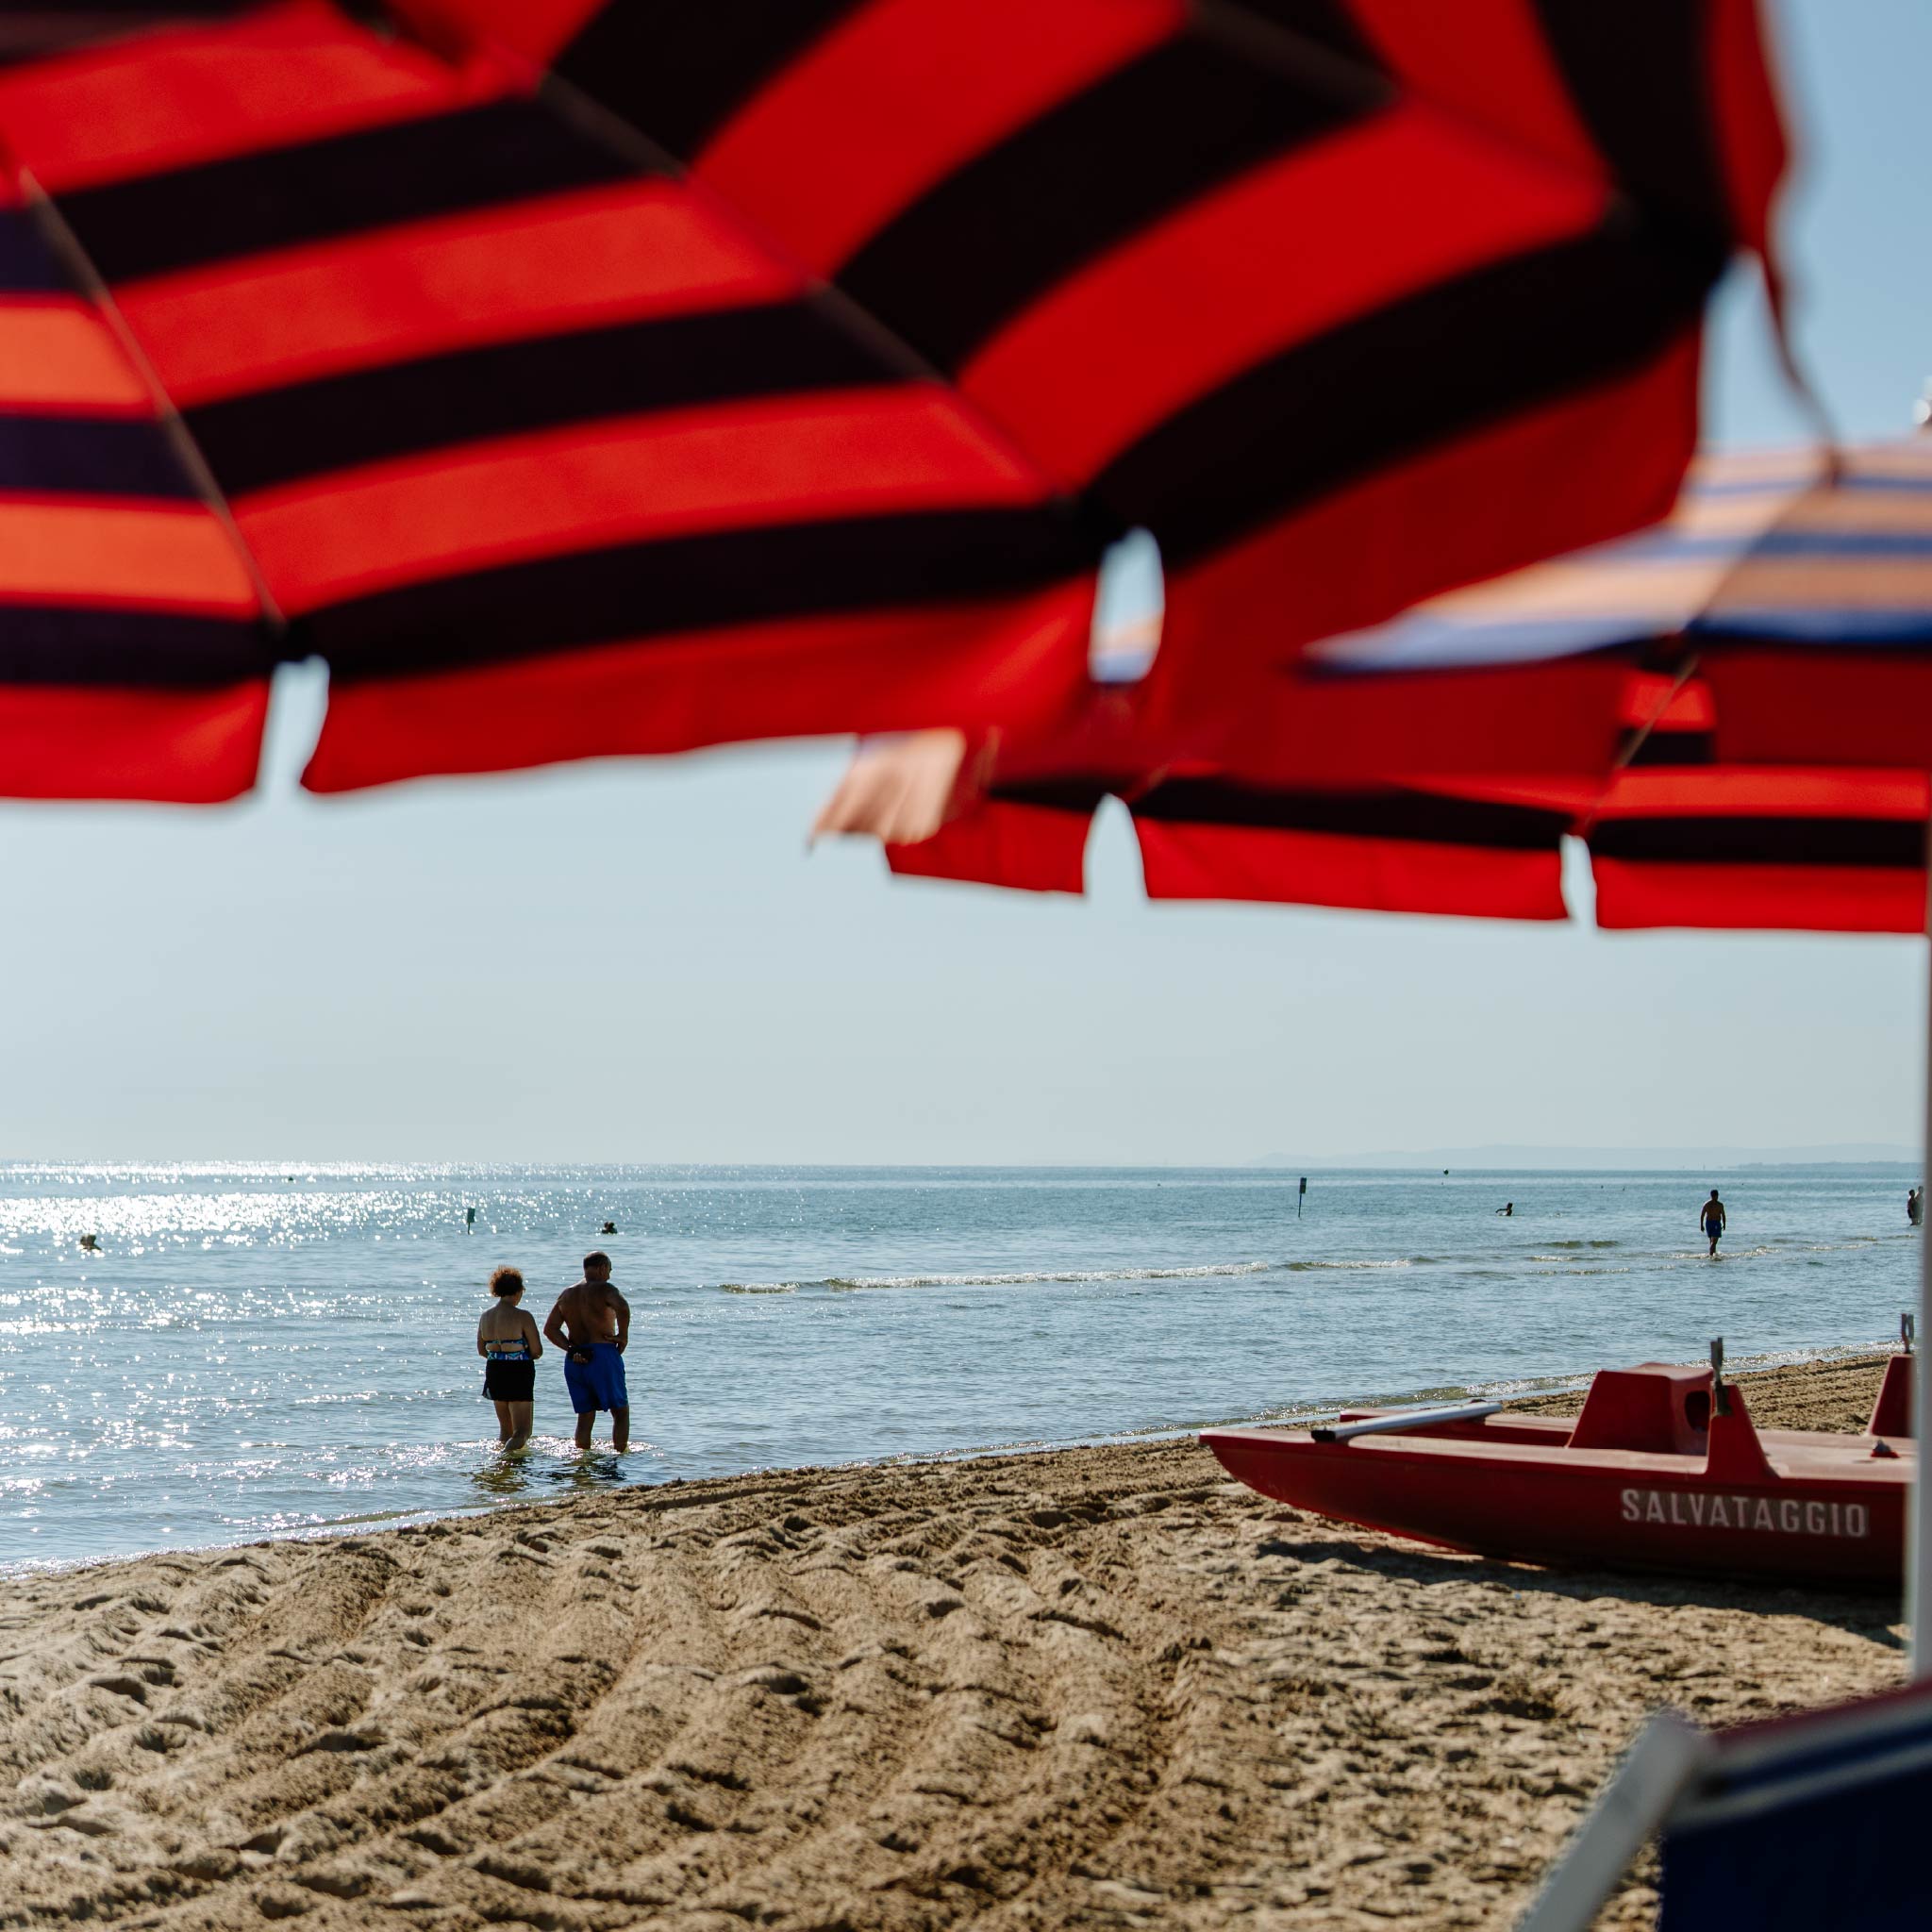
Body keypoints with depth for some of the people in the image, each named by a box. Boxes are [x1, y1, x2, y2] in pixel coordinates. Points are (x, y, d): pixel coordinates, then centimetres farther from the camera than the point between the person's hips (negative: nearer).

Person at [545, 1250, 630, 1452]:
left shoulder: (567, 1294, 15)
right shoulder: (603, 1289, -6)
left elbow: (549, 1328, 10)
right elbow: (623, 1308, -27)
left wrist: (571, 1349, 1)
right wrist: (623, 1335, -13)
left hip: (574, 1361, 6)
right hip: (603, 1356, -6)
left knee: (585, 1416, 12)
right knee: (621, 1411, 6)